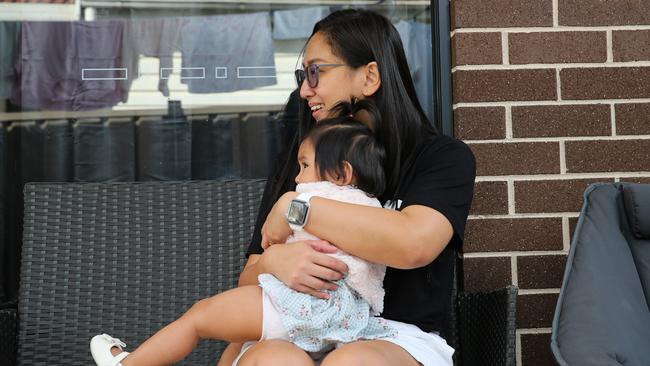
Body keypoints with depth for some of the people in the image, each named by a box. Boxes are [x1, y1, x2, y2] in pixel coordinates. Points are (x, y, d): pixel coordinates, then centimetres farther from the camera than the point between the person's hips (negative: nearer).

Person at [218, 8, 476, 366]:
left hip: (397, 336, -1)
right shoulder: (295, 162, 13)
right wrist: (274, 261, -15)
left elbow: (415, 243, -20)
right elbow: (250, 277, 10)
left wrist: (295, 206, -14)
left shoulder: (443, 157, 2)